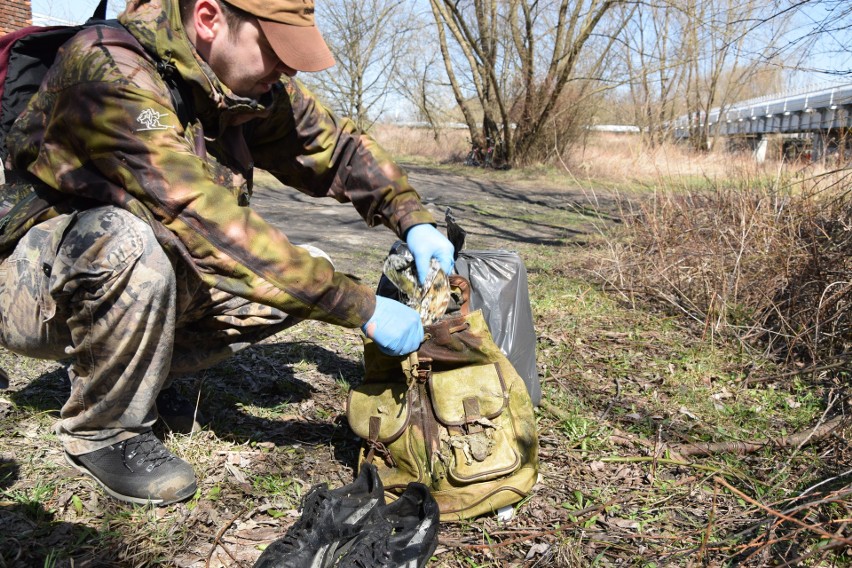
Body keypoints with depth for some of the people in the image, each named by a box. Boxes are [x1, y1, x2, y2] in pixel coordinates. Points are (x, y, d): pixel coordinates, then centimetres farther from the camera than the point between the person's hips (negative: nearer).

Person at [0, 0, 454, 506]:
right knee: (131, 241, -38)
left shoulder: (250, 82, -6)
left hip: (148, 273, 7)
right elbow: (205, 221, -38)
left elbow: (338, 146, 3)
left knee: (301, 273, -8)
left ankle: (142, 375, 7)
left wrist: (415, 221, -14)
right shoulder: (109, 69, -29)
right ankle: (103, 431, -11)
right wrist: (360, 308, -36)